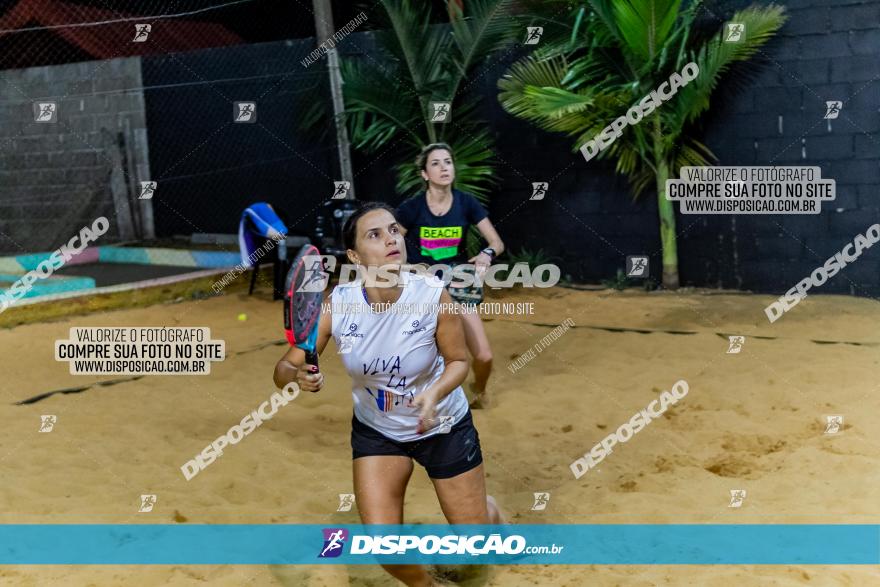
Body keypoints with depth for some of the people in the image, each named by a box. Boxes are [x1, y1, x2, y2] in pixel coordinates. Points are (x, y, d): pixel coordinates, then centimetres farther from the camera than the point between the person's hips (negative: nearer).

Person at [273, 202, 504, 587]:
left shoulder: (433, 295, -27)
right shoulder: (335, 305, -23)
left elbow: (458, 361, -12)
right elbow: (284, 369, -16)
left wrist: (435, 393, -32)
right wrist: (299, 377, -40)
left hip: (443, 426, -1)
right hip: (375, 431, 1)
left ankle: (491, 512, 50)